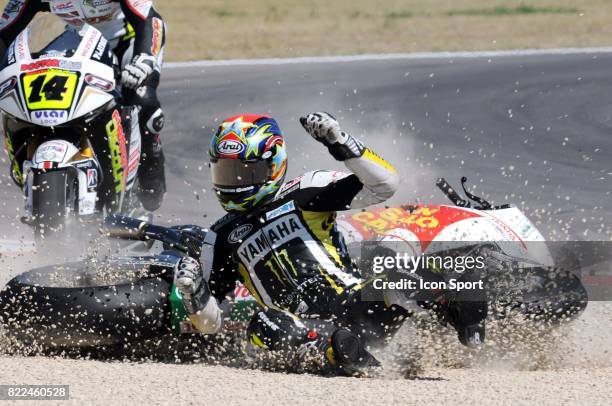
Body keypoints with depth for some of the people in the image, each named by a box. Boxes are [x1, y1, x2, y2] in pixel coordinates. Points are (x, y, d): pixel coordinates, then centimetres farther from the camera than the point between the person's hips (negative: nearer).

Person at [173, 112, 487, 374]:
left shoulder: (304, 194, 15)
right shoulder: (222, 239, 23)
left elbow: (384, 184, 5)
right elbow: (211, 323, 20)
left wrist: (340, 143, -7)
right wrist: (193, 292, -1)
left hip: (356, 302, -1)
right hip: (304, 327, 1)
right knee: (263, 328, -34)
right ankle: (338, 351, -46)